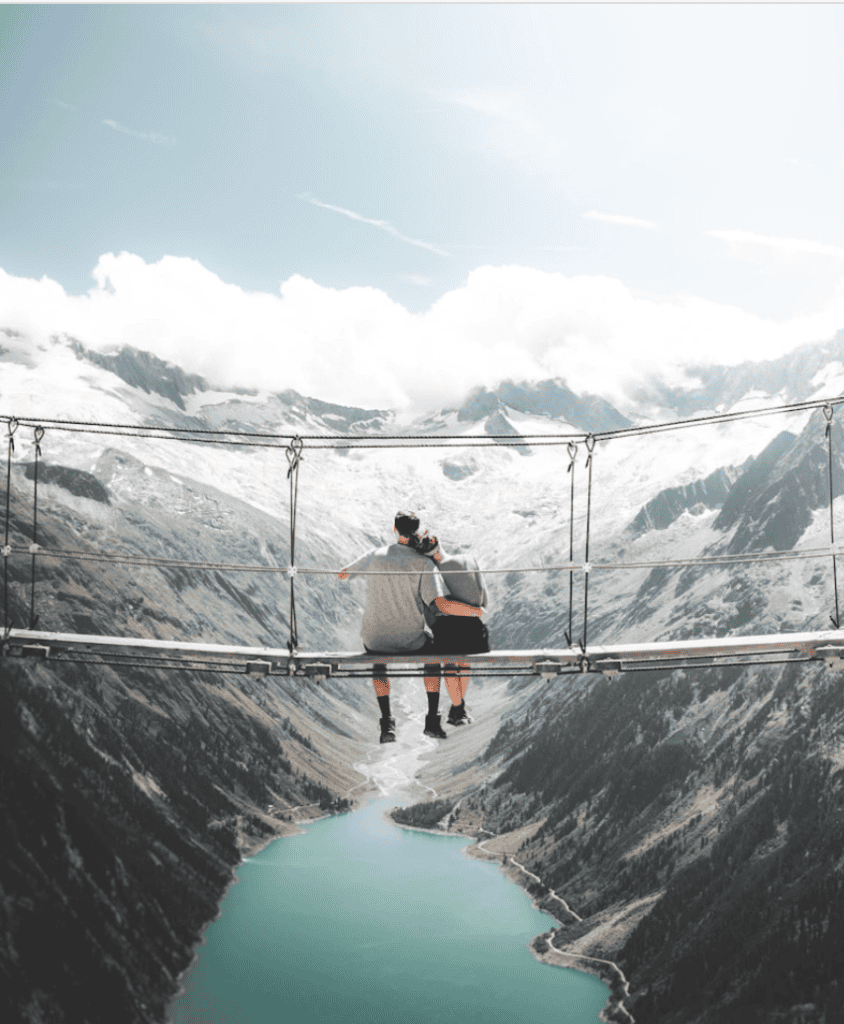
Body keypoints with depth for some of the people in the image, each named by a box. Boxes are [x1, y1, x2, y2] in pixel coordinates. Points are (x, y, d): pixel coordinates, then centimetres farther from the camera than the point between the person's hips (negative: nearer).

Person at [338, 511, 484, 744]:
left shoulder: (375, 555, -3)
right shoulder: (424, 564, -10)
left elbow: (342, 574, 10)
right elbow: (443, 605, -19)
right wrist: (476, 611, -3)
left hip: (375, 640, 1)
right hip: (411, 641, -1)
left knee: (378, 663, 36)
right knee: (433, 654, 32)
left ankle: (386, 723, 21)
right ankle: (432, 720, 25)